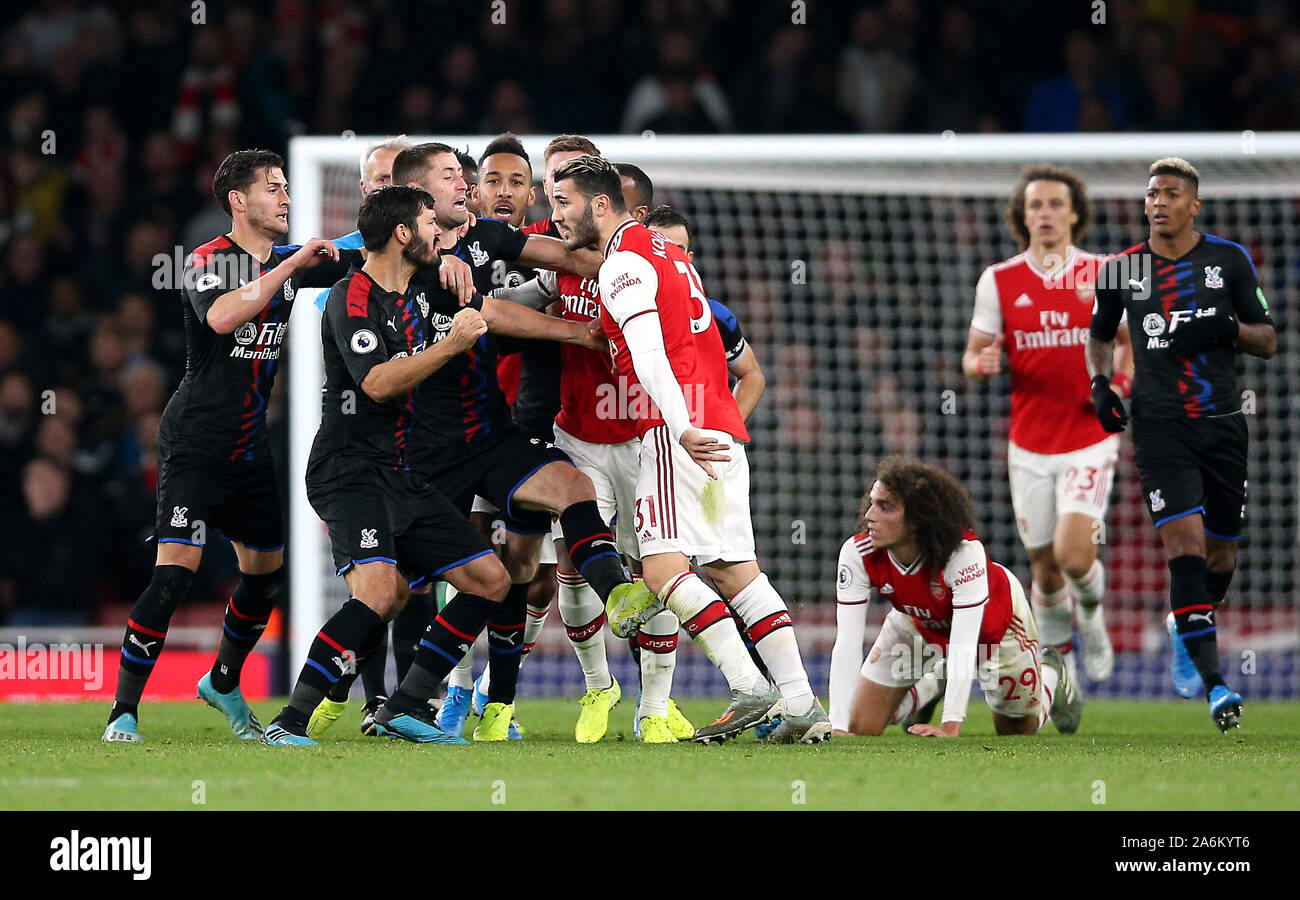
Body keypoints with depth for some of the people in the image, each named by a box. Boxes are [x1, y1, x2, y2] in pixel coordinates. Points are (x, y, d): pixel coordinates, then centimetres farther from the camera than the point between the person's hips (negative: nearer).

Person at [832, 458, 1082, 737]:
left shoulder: (965, 552, -44)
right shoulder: (857, 553, -34)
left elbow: (964, 645, -45)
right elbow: (846, 645, -34)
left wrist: (950, 728, -51)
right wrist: (838, 729, -41)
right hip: (917, 625, 3)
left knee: (1017, 732, 12)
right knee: (861, 728, -2)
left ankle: (1051, 675, 45)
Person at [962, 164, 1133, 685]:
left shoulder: (1103, 275, -1)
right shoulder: (999, 281, 1)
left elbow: (1131, 340, 11)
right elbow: (973, 357, 5)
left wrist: (1121, 383, -8)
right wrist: (981, 365, -19)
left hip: (1089, 441, -2)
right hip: (1029, 446, 2)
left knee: (1074, 555, -17)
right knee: (1045, 567, 5)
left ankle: (1091, 613, 17)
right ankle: (1059, 660, 27)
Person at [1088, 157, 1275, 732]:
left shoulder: (1229, 260, 3)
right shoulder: (1123, 269, 4)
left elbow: (1268, 341, 5)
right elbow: (1099, 334, 21)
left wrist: (1226, 327, -15)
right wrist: (1100, 383, 3)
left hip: (1223, 425, 2)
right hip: (1159, 425, -2)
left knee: (1221, 553, 9)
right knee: (1185, 543, -17)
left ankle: (1187, 630, 42)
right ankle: (1212, 684, -21)